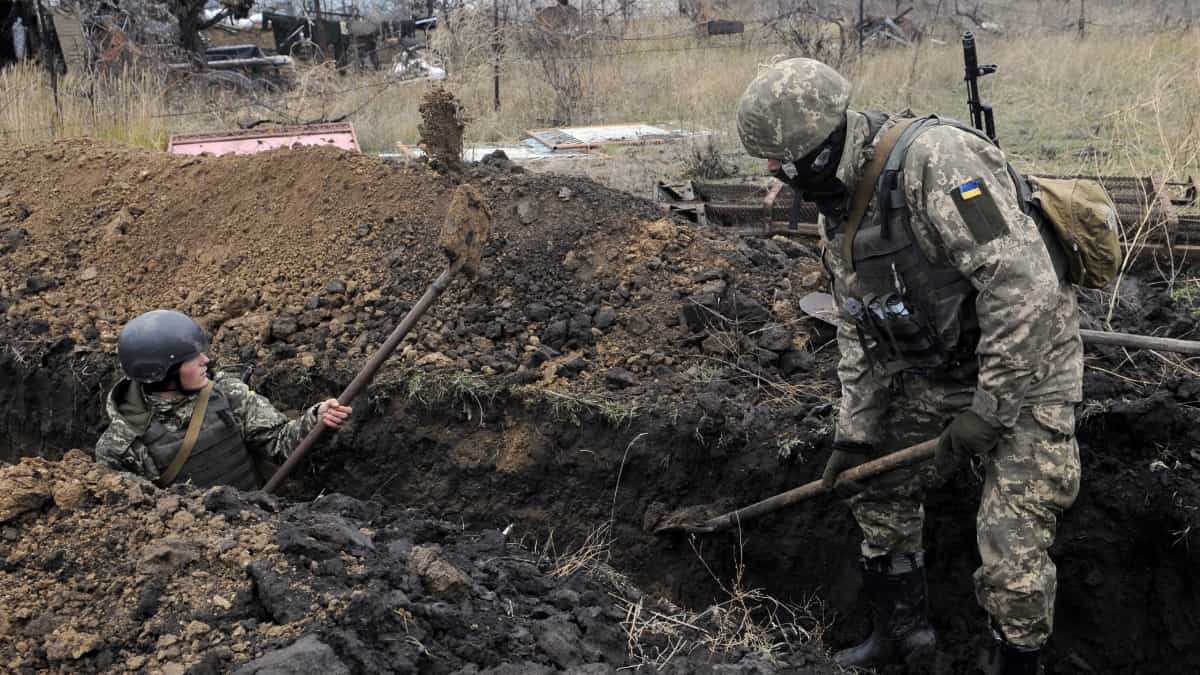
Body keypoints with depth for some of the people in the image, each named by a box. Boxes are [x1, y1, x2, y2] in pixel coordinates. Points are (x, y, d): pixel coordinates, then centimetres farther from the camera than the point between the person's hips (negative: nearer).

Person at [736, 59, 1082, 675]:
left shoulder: (933, 161, -28)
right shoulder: (838, 214, 2)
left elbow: (1024, 284, -31)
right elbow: (860, 334, 11)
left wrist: (989, 410, -26)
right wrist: (854, 434, 6)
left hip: (1023, 368, -9)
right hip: (940, 369, 9)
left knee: (1011, 547, -10)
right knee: (878, 489, 16)